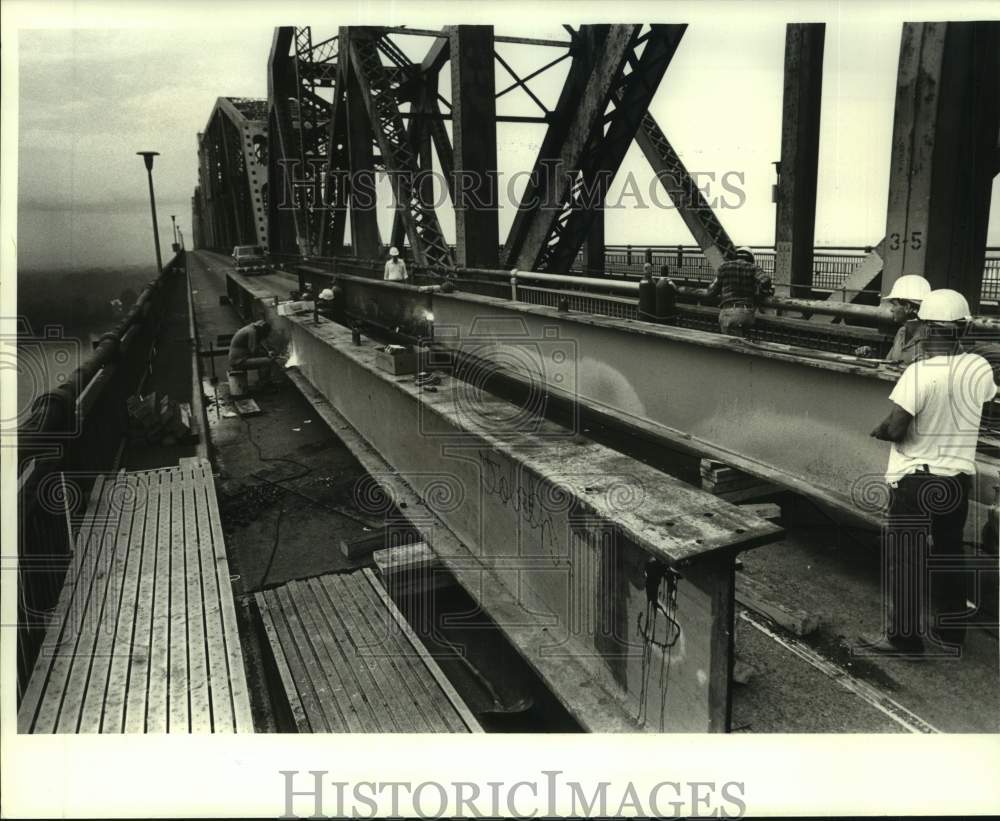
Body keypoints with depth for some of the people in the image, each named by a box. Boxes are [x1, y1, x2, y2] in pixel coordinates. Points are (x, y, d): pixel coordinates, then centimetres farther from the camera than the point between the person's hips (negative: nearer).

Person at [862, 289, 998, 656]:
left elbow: (894, 429, -23)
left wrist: (879, 429, -3)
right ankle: (949, 632, 30)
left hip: (915, 479, -6)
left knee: (905, 559, 6)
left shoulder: (919, 372, -22)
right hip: (959, 478, 6)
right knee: (949, 554, 18)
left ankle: (904, 636, 15)